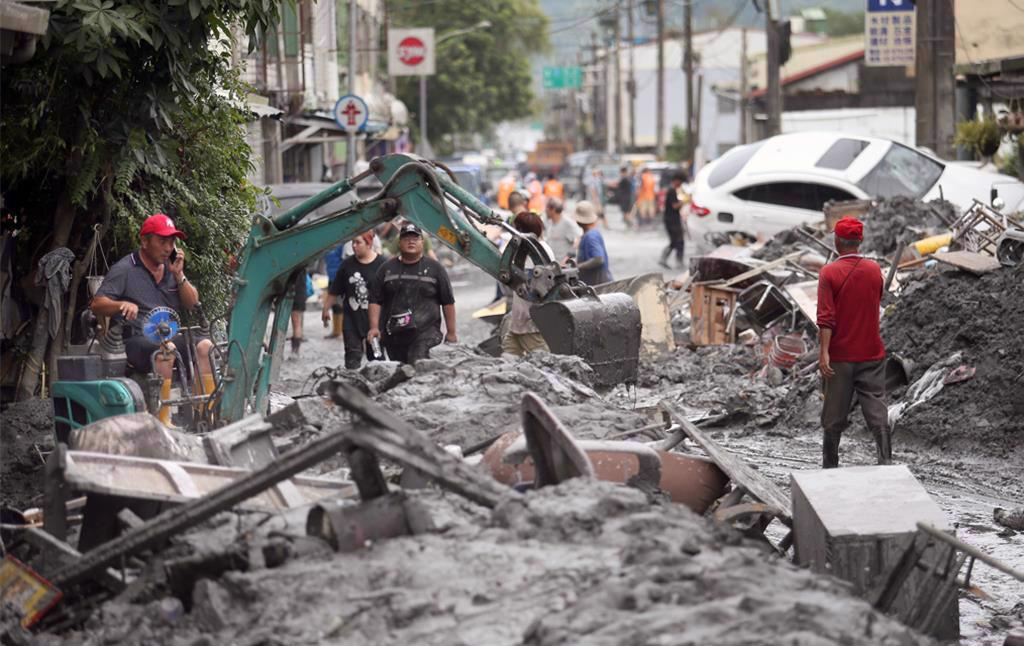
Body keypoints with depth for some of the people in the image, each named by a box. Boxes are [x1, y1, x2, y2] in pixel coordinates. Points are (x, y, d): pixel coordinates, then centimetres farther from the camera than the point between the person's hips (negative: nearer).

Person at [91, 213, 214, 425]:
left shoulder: (171, 268, 17)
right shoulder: (125, 270, -2)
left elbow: (192, 303, 14)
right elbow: (97, 305, -9)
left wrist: (179, 276, -1)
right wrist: (122, 305, -29)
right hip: (135, 341, -6)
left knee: (205, 346, -20)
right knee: (166, 350, -36)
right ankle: (163, 420, -38)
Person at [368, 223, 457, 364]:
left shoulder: (434, 268, 7)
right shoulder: (387, 269, 12)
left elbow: (448, 303, 9)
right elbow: (375, 301, 11)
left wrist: (451, 333, 7)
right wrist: (374, 327, -2)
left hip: (425, 334, -4)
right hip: (393, 336, 4)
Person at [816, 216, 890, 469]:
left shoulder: (829, 273, -10)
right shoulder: (874, 270, 2)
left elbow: (826, 316, -17)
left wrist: (824, 351, -19)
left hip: (840, 356, -2)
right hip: (872, 353, 2)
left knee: (834, 414, 8)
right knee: (877, 410, 1)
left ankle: (830, 467, 17)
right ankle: (886, 463, -7)